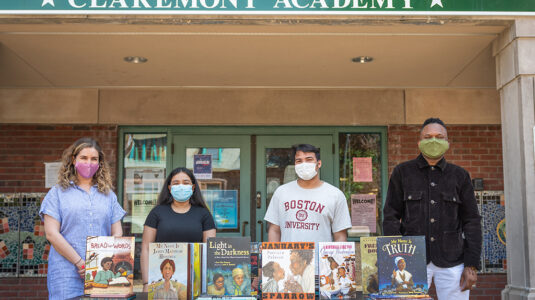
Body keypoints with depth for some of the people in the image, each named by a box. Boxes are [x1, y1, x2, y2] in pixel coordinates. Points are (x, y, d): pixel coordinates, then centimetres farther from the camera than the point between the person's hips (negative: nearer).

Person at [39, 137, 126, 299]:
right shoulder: (58, 193, 6)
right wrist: (80, 263, -10)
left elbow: (117, 234, 10)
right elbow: (52, 234, -3)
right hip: (67, 275, -2)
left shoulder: (109, 195, 15)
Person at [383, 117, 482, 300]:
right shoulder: (402, 173, 7)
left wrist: (472, 265, 1)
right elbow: (391, 217, 4)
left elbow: (471, 221, 9)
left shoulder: (460, 175, 11)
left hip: (452, 262, 1)